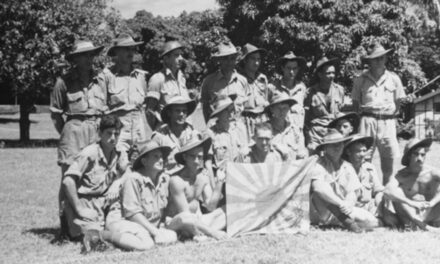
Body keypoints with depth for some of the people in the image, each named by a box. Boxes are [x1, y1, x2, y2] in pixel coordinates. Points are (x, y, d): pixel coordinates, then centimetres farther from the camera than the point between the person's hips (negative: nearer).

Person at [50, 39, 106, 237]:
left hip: (97, 131, 4)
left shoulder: (99, 80, 12)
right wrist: (65, 134, 4)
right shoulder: (64, 82, 0)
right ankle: (66, 225, -1)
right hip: (74, 130, -4)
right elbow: (55, 113, 5)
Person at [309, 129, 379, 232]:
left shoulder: (347, 167, 11)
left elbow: (352, 194, 1)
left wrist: (346, 205, -22)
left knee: (372, 222, -15)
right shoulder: (318, 165, -6)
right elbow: (318, 187, -25)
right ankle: (348, 222, -31)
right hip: (320, 213, -5)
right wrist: (341, 203, -31)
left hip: (343, 210, 5)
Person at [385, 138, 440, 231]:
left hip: (429, 215, 0)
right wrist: (412, 203, -37)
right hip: (408, 215, 0)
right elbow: (388, 191, -28)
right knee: (396, 192, -22)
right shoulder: (402, 176, -8)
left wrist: (432, 202, -34)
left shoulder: (432, 172, -5)